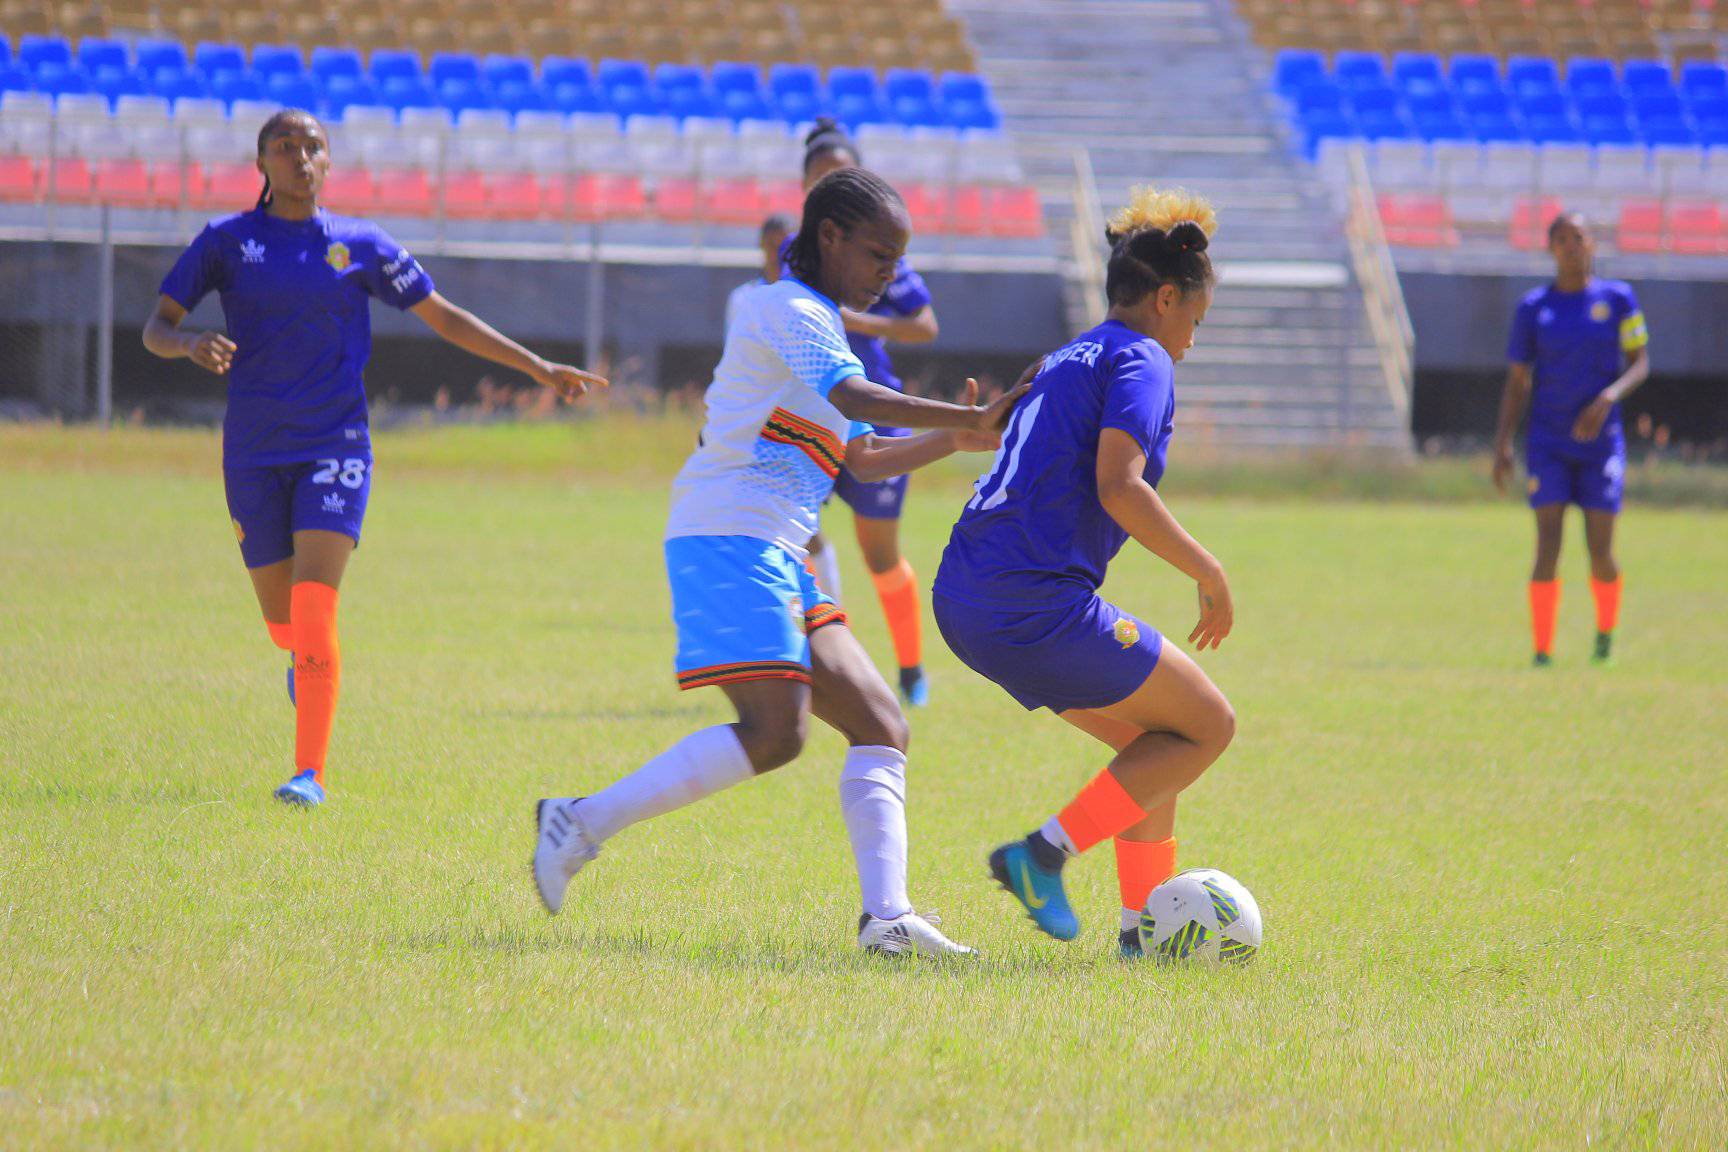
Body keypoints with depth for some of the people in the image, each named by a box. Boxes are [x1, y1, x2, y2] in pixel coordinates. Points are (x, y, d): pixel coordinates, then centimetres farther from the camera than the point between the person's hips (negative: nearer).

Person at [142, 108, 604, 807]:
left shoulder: (360, 246, 4)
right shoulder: (226, 242, 2)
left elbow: (444, 318, 11)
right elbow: (156, 327, 2)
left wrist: (540, 369, 8)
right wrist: (190, 345, -22)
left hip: (335, 443, -1)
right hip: (254, 453, 1)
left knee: (314, 606, -18)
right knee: (283, 624, 8)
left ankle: (310, 775, -18)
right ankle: (304, 661, 47)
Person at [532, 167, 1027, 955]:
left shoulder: (814, 324, 25)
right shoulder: (787, 312, -6)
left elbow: (866, 460, 30)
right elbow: (856, 400, -23)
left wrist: (954, 440, 17)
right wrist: (970, 417, -26)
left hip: (775, 560, 10)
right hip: (729, 541, -10)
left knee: (880, 727, 2)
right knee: (773, 733, -20)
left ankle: (886, 916, -5)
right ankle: (583, 823, -13)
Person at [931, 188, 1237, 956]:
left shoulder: (1068, 362, 23)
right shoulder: (1141, 359, -4)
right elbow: (1118, 488, -17)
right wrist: (1207, 572, -10)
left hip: (966, 601, 9)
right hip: (1036, 600, -9)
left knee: (1150, 739, 22)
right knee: (1207, 725, 3)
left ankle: (1144, 923, 19)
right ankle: (1045, 853, -8)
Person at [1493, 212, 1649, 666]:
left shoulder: (1618, 299, 2)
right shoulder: (1533, 308, 3)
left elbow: (1640, 364, 2)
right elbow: (1516, 382, 6)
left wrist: (1609, 398, -17)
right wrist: (1502, 445, -3)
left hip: (1601, 439, 0)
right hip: (1548, 443, 0)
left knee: (1600, 552, -1)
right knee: (1548, 546, -12)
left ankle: (1606, 633, 27)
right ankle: (1542, 651, -10)